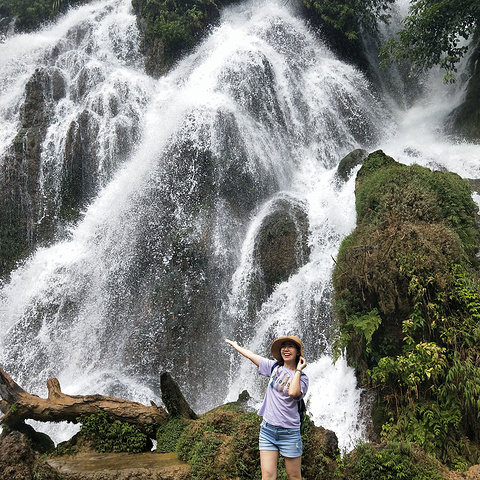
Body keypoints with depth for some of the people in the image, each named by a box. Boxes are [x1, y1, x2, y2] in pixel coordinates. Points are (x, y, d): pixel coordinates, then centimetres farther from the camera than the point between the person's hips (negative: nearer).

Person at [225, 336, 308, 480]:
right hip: (268, 429, 3)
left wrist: (298, 370, -13)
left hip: (289, 432, -2)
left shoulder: (302, 378, -2)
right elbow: (251, 355, 18)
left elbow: (293, 392, -24)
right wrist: (234, 344, 30)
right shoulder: (274, 367, 7)